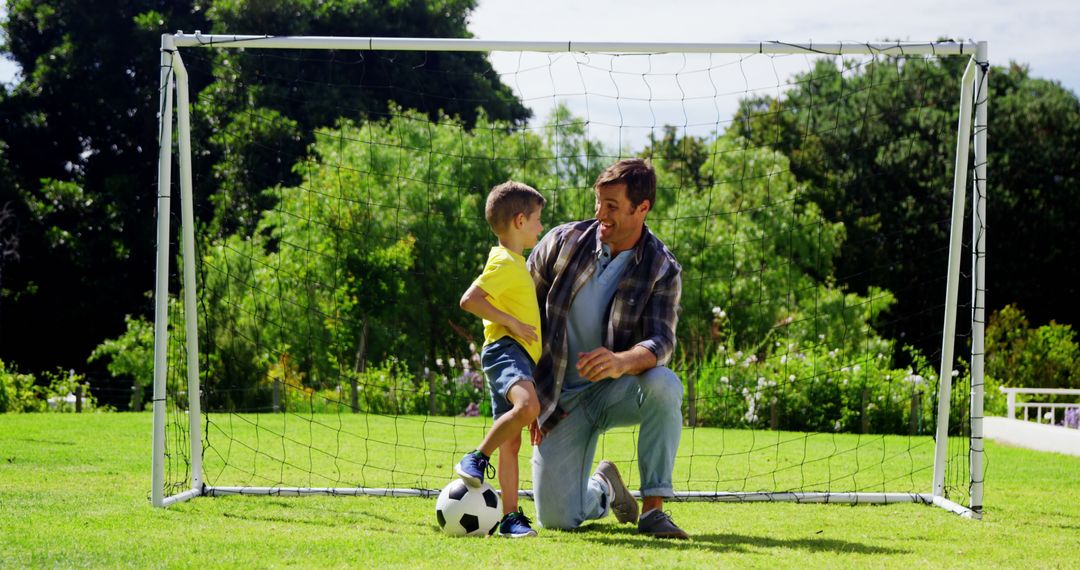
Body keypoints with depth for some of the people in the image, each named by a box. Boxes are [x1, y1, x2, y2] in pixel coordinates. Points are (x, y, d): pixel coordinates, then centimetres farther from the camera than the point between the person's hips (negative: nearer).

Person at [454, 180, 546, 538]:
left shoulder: (515, 263, 23)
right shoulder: (505, 263, -9)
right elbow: (469, 300, -19)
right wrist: (511, 322, -18)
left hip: (519, 355, 10)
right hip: (505, 348, -10)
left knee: (510, 441, 6)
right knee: (527, 405, -35)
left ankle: (510, 517, 4)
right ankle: (477, 459, -21)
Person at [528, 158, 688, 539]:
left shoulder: (662, 270, -9)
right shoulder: (562, 242, -6)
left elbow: (661, 341, -22)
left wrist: (622, 362, -46)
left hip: (617, 391, -1)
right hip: (562, 399, 1)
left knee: (663, 384, -37)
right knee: (555, 519, -10)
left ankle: (654, 509, -25)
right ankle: (604, 489, 29)